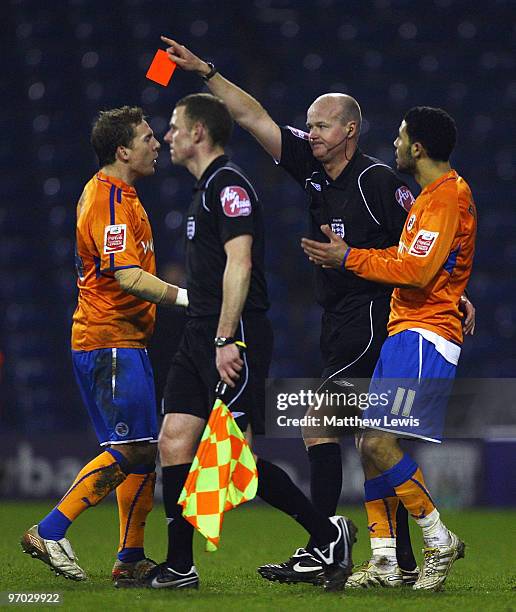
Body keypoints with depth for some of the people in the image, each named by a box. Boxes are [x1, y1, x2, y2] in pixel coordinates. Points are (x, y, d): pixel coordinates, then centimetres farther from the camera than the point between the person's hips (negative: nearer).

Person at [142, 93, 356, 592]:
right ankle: (179, 568, 6)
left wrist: (226, 339, -24)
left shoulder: (228, 185, -11)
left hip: (233, 340, -10)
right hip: (200, 336, 10)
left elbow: (239, 264, -20)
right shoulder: (206, 189, 20)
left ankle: (328, 535, 0)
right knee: (174, 443, 3)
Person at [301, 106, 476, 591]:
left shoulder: (447, 196, -13)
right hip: (404, 333, 10)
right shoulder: (433, 194, 19)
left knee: (379, 442, -17)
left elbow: (417, 270, -20)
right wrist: (347, 256, 17)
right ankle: (384, 562, 7)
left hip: (423, 336, -10)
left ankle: (440, 541, -6)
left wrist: (349, 258, -12)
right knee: (369, 445, 6)